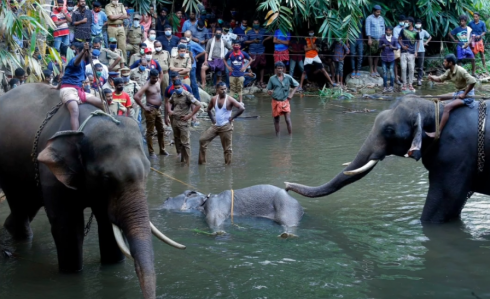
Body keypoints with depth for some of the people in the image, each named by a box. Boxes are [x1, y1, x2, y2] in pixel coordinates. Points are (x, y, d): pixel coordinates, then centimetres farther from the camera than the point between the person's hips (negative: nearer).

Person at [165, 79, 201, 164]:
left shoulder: (187, 95, -13)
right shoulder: (174, 95, 7)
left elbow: (198, 105, -18)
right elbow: (169, 102, 27)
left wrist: (190, 115, -15)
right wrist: (169, 111, 7)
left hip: (183, 122, -7)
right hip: (174, 121, 7)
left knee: (185, 143, -5)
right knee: (177, 141, 16)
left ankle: (187, 162, 0)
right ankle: (182, 158, 29)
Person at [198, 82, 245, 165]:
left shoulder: (229, 100, -11)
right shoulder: (214, 99, 3)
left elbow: (242, 108, -18)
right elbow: (209, 109, 22)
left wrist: (232, 117, -14)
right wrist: (212, 118, 8)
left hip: (226, 127, -5)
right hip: (215, 125, 5)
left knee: (227, 148, 1)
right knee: (202, 140, 0)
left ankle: (227, 164, 13)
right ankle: (202, 161, 9)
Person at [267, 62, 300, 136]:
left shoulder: (288, 78, -1)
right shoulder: (272, 79, -1)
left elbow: (297, 85, 11)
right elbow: (268, 90, 6)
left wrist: (291, 94, -1)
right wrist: (269, 92, -19)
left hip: (285, 102, -1)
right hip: (276, 102, 1)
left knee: (288, 120, -9)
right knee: (276, 120, 9)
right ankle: (277, 136, 19)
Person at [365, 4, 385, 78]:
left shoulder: (381, 18, 13)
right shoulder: (369, 18, -3)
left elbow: (383, 28, 17)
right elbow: (368, 29, -7)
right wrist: (369, 39, -14)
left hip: (380, 39, 5)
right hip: (372, 39, -5)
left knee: (377, 54, 5)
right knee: (371, 54, -3)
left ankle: (375, 70, 13)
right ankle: (371, 70, 1)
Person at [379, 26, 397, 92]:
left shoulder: (394, 39, 2)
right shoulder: (382, 38, 1)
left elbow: (397, 47, 3)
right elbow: (379, 47, 6)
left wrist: (393, 47, -18)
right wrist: (382, 46, -16)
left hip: (391, 57, 0)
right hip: (384, 57, 0)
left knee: (391, 71, 0)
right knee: (384, 72, 2)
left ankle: (391, 86, 8)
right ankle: (385, 87, 6)